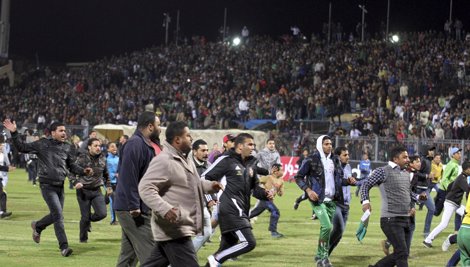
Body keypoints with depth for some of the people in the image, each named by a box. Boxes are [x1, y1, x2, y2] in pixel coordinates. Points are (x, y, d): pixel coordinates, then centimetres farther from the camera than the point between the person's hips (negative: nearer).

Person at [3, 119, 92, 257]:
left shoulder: (67, 147, 7)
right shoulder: (42, 144, -6)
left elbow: (72, 165, 14)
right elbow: (22, 147, 0)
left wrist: (83, 171, -4)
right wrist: (14, 133, -12)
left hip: (60, 186, 6)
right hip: (47, 185, -6)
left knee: (56, 215, 14)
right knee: (58, 215, -12)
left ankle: (37, 226, 43)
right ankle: (64, 246, -8)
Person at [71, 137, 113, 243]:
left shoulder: (102, 158, 5)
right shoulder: (82, 158, -9)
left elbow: (106, 174, 21)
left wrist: (108, 186, 19)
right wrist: (75, 182, -24)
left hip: (97, 191, 4)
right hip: (83, 191, -4)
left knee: (102, 214, -9)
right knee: (85, 217, -1)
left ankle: (89, 219, 25)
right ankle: (83, 238, 20)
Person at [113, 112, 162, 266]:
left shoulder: (150, 145, 17)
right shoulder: (135, 144, -16)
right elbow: (128, 177, -23)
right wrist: (134, 206, -26)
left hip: (144, 208, 10)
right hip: (132, 209, -10)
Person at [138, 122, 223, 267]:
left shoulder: (185, 160, 16)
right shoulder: (163, 161, -18)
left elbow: (192, 184, 32)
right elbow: (146, 188, -24)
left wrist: (210, 186, 12)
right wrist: (165, 209, -36)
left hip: (181, 227, 10)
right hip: (174, 229, -10)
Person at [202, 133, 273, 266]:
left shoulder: (251, 164, 16)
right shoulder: (226, 160, -7)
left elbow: (254, 187, 26)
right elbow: (205, 178, -6)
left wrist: (265, 194, 6)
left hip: (241, 211, 9)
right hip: (231, 209, -9)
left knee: (226, 247, 11)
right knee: (249, 243, -16)